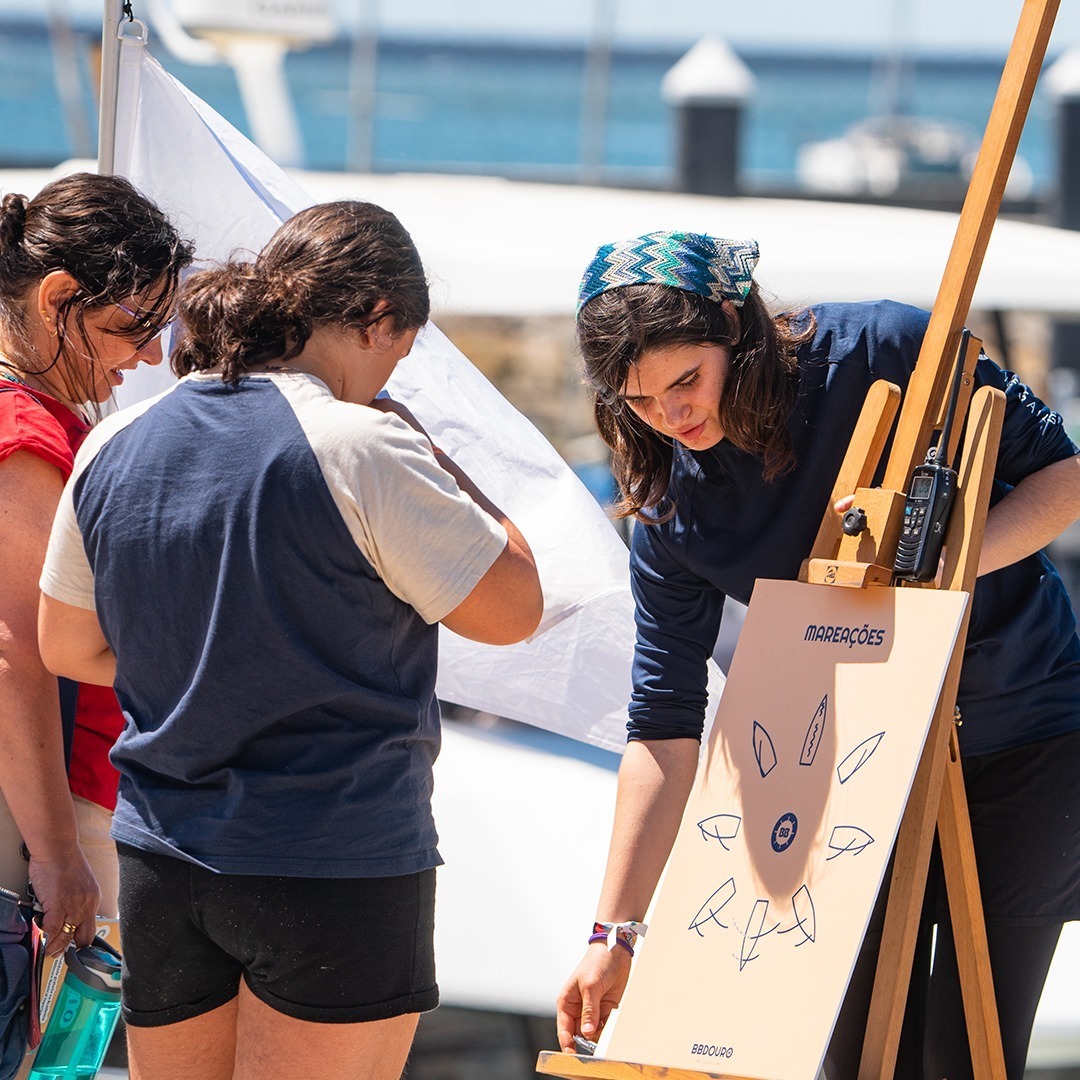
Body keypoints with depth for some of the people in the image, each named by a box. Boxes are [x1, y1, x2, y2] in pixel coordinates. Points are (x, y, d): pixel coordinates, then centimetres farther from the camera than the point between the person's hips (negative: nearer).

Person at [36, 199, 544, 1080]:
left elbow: (71, 648, 16)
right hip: (335, 870, -6)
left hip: (160, 870, 6)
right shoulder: (361, 448, -15)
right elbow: (513, 608, -9)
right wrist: (430, 458, 1)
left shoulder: (114, 449, 5)